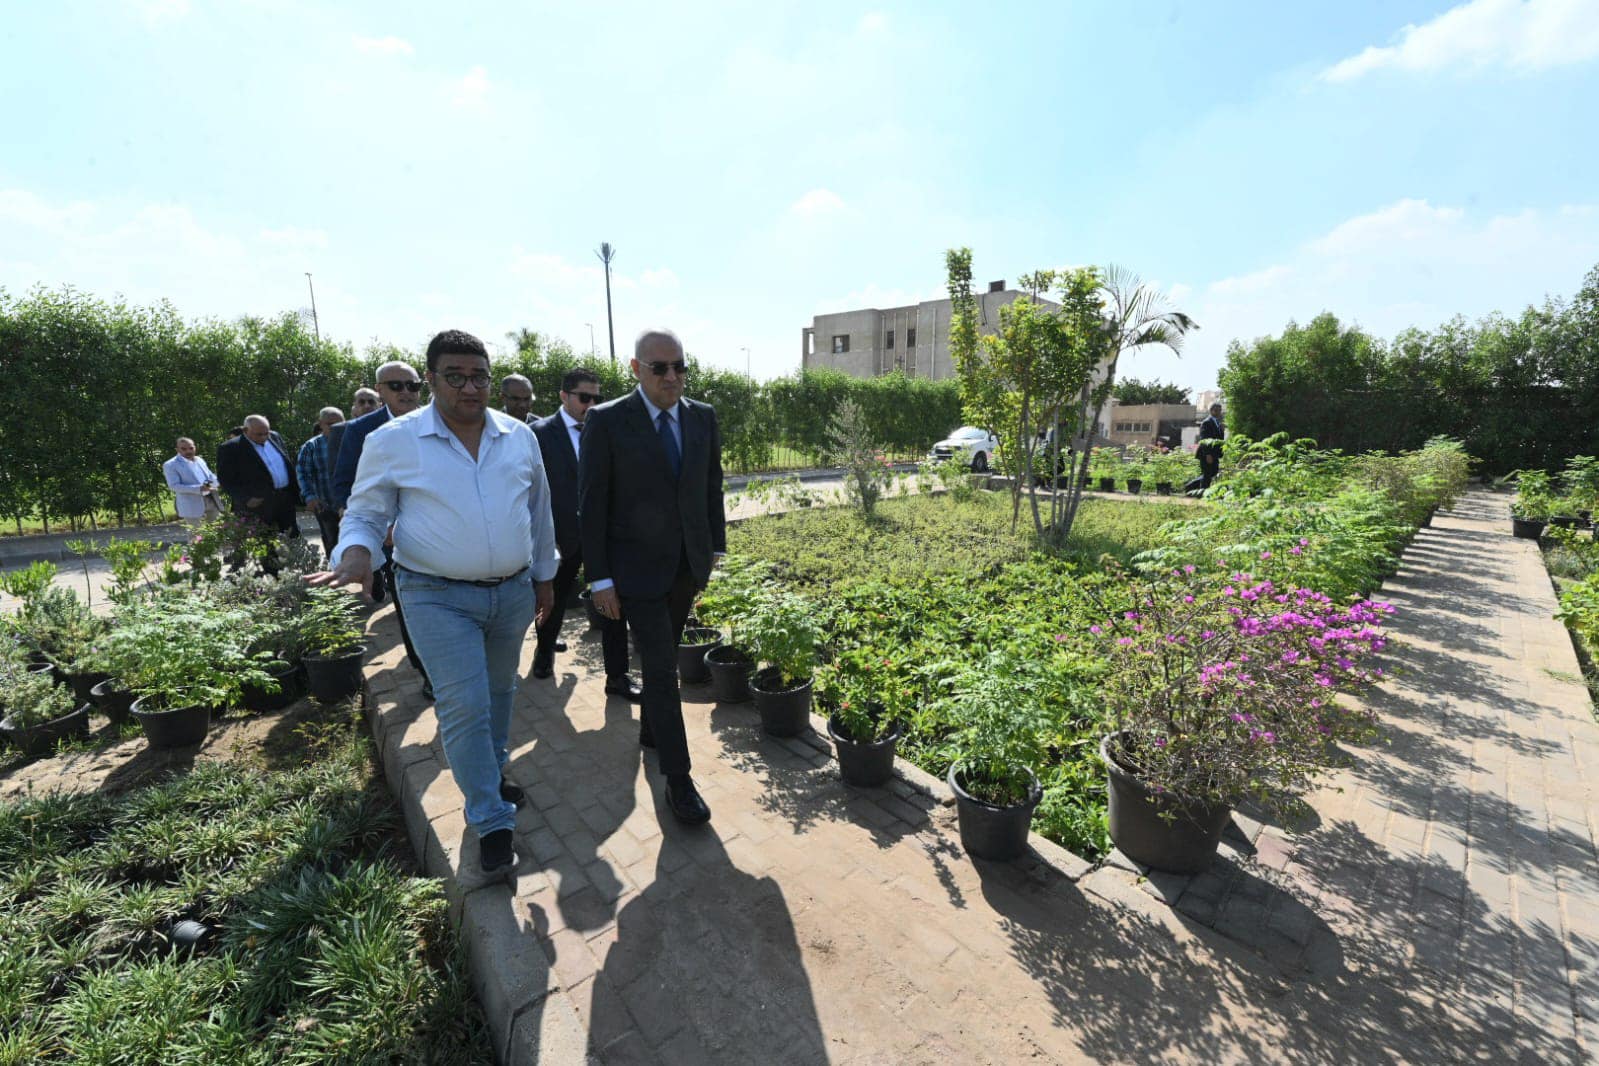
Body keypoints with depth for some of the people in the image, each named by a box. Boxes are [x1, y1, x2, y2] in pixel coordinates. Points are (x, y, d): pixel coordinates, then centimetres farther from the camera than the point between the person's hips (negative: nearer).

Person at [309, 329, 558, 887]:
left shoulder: (520, 436, 3)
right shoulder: (393, 441, -6)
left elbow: (539, 512, 11)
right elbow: (365, 515, 1)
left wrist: (543, 574, 14)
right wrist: (355, 551, -21)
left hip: (514, 591, 4)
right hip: (439, 598, -3)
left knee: (498, 692, 19)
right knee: (464, 708, -5)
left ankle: (490, 775, 43)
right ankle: (492, 823, 11)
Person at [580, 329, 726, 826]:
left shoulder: (703, 417, 1)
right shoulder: (607, 421, -12)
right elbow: (591, 505, -10)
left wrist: (716, 546, 10)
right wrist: (600, 579, -11)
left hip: (688, 565, 5)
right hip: (637, 569, -4)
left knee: (663, 656, 21)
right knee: (662, 670, -3)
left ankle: (651, 730, 44)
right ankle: (678, 779, 10)